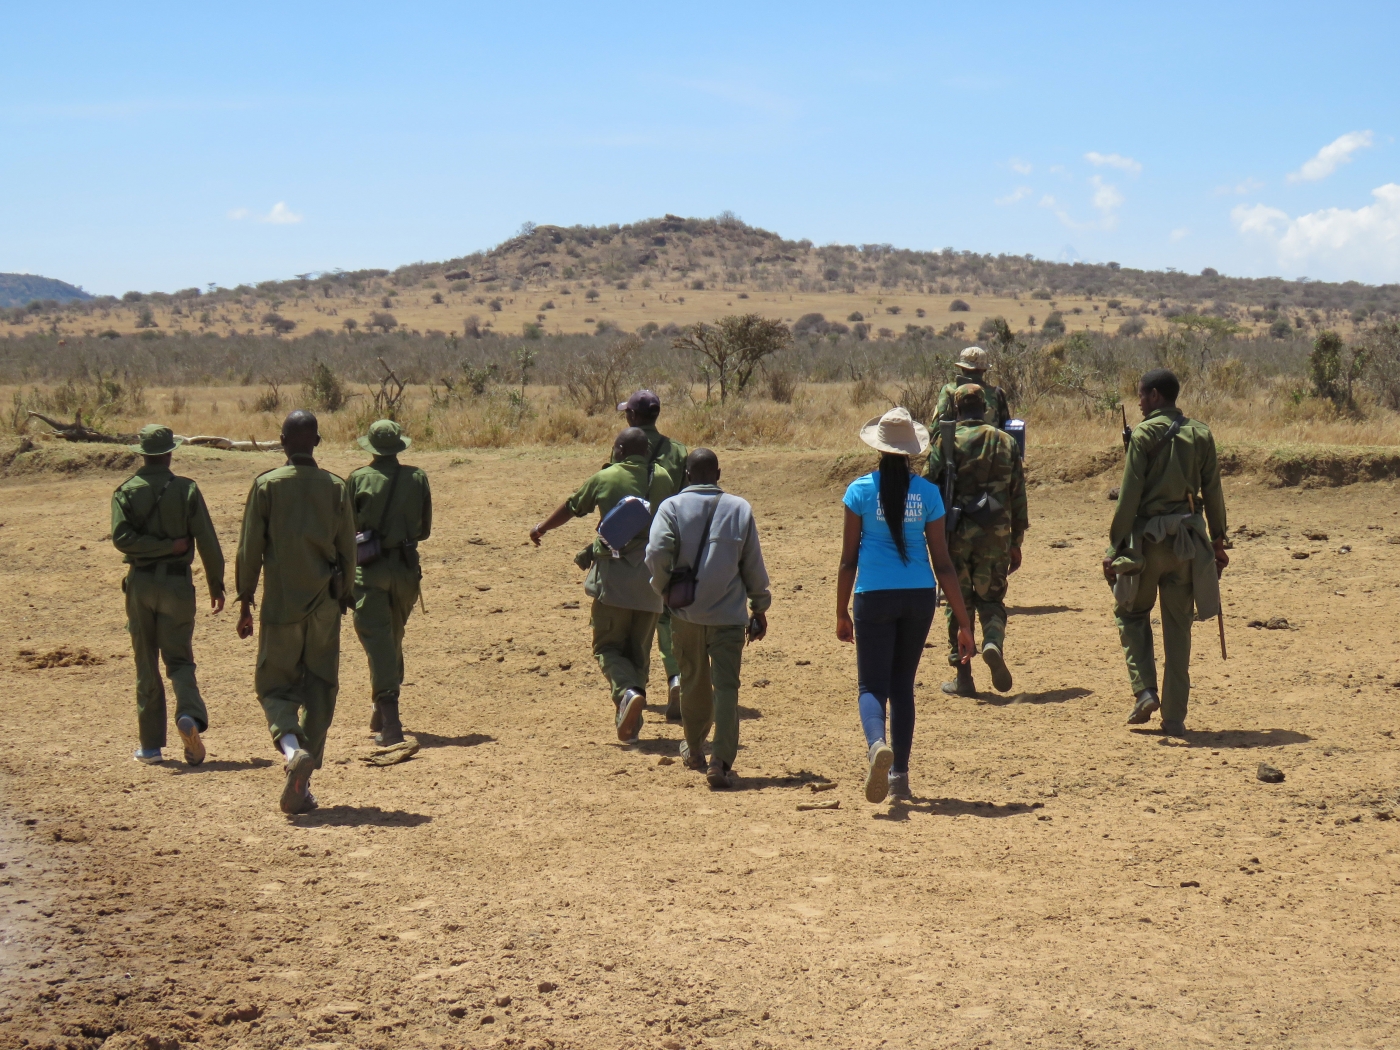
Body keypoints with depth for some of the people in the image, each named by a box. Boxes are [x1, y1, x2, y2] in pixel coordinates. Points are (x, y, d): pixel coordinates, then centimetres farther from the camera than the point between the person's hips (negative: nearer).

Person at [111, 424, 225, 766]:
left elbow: (121, 537, -14)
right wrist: (216, 586, 3)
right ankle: (190, 715, -24)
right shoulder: (187, 490, -2)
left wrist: (165, 546, -10)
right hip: (177, 583, -1)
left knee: (146, 664, 9)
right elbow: (208, 542, -5)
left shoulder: (126, 491, 1)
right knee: (179, 659, 4)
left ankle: (151, 745, 11)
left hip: (140, 583, 1)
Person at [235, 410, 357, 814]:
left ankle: (292, 748, -21)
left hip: (280, 604, -2)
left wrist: (245, 603, 5)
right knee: (320, 690, 9)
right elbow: (348, 552, 5)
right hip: (325, 606, 2)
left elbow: (250, 549, -3)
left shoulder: (267, 485, -4)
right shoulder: (337, 488, 1)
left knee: (274, 686, 8)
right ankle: (302, 787, 9)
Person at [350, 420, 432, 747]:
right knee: (394, 638, 20)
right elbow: (425, 530, 8)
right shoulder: (418, 478, 2)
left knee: (376, 638, -5)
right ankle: (383, 715, 31)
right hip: (407, 567, 3)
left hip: (370, 569, -3)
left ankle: (390, 720, -17)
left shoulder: (359, 478, -6)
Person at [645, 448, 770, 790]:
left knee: (693, 681, 19)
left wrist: (666, 589, 2)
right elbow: (753, 565, 5)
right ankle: (721, 763, -14)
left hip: (687, 612, 1)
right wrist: (759, 607, 15)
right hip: (729, 614, -1)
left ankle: (694, 748, 38)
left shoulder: (672, 507, -2)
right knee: (726, 687, -3)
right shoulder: (740, 509, 3)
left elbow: (656, 553, -15)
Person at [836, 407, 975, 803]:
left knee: (873, 685, 1)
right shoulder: (926, 493, 0)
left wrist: (842, 613, 8)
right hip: (919, 596, 2)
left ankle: (877, 743, -31)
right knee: (902, 685, 16)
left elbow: (848, 558, -2)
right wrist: (963, 624, 5)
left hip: (874, 597, -2)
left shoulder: (861, 490, -4)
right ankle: (899, 775, 18)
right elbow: (942, 563, 0)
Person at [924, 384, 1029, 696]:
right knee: (991, 598, 15)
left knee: (957, 602, 8)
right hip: (996, 533, 2)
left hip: (957, 530, -2)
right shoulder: (1005, 441, 7)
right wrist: (1016, 543, 14)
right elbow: (1018, 494, 8)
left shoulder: (946, 441, -2)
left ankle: (963, 678, 7)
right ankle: (993, 643, -16)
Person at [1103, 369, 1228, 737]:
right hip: (1188, 537, 4)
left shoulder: (1144, 434, -7)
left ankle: (1145, 690, 0)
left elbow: (1129, 495, -10)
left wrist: (1114, 547, -7)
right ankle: (1174, 717, 8)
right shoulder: (1201, 434, 6)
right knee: (1178, 627, 8)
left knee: (1131, 613, 16)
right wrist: (1218, 541, 15)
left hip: (1148, 537, -4)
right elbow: (1213, 492, 7)